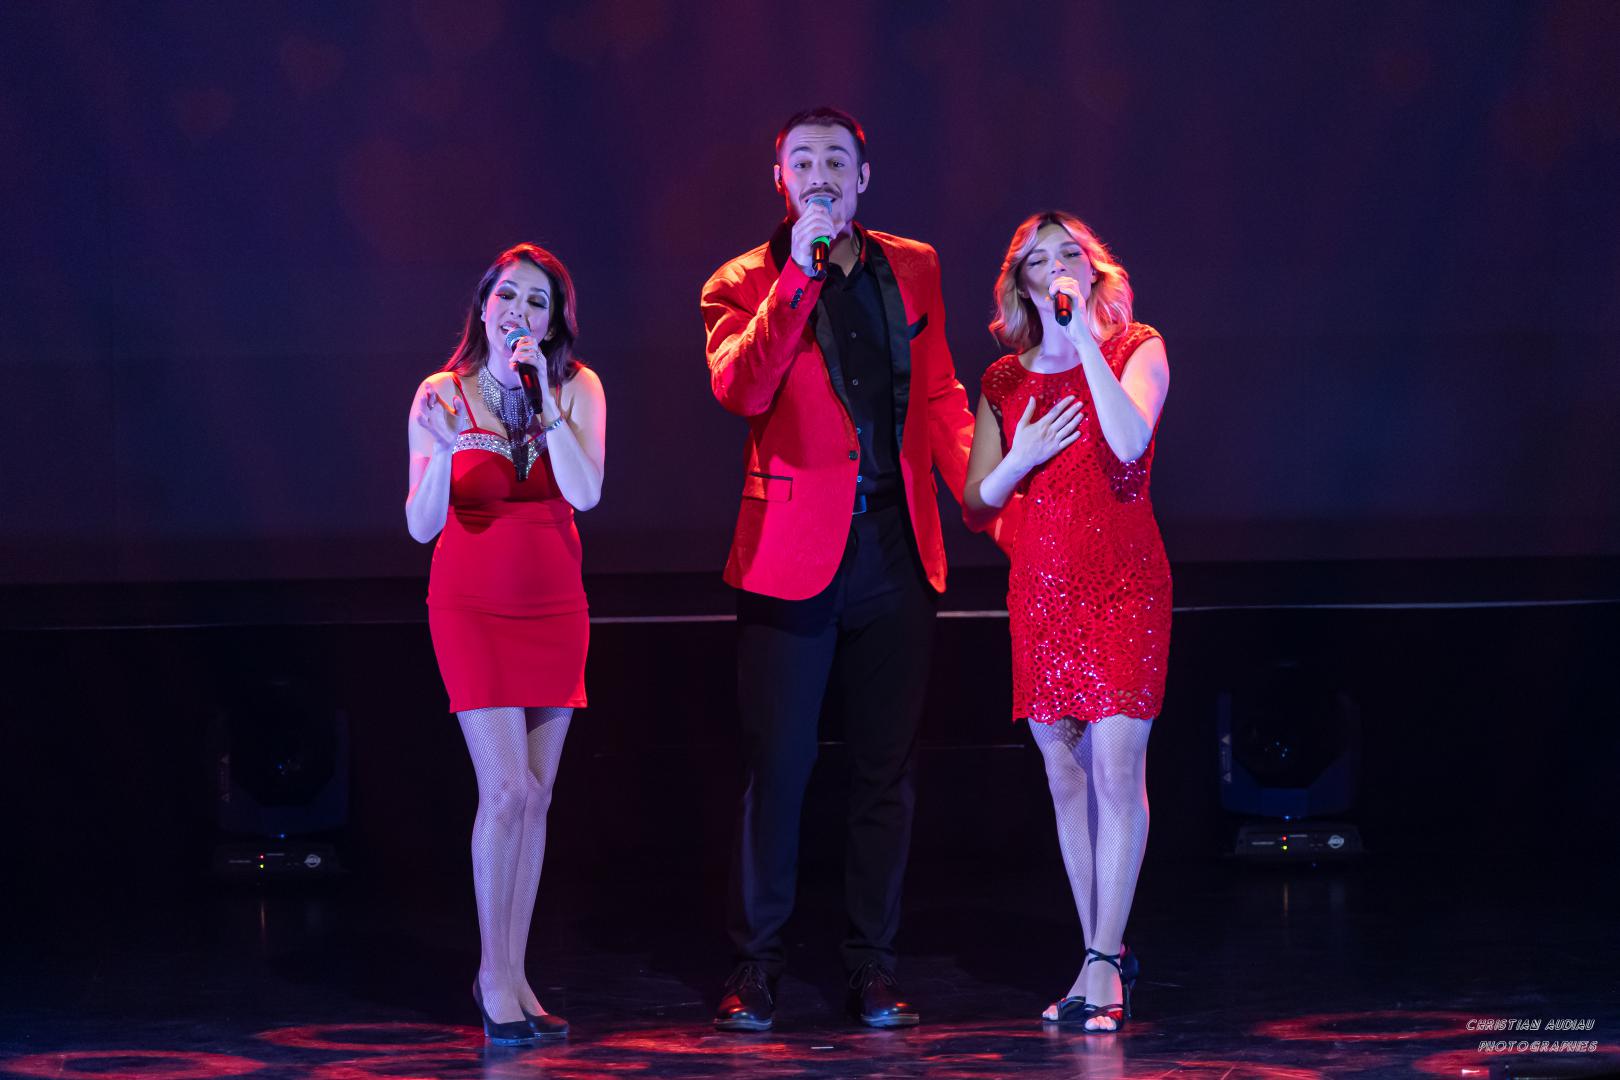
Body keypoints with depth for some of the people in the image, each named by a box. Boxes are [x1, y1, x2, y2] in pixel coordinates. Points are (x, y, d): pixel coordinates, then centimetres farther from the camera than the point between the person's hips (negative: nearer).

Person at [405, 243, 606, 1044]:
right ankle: (494, 974, -2)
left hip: (553, 609, 3)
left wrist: (544, 402, -19)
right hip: (472, 608, -3)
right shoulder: (442, 394, -6)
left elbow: (585, 493, -15)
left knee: (532, 798, 5)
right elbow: (421, 526, -9)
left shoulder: (576, 389, -1)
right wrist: (442, 451, -26)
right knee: (507, 790, -12)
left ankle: (511, 976, 14)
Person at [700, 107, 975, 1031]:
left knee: (888, 770, 7)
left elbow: (940, 396, 16)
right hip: (793, 554, -3)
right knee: (777, 766, -2)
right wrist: (801, 273, -18)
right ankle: (757, 966, 7)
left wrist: (979, 486, 1)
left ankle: (875, 967, 14)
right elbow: (741, 390, -17)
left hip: (896, 547, 3)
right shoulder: (747, 285, 1)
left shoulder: (912, 269, 13)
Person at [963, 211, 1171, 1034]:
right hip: (1040, 592, 4)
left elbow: (1130, 442, -19)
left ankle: (1101, 965, -9)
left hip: (1124, 586, -4)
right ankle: (1107, 957, 15)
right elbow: (975, 508, 12)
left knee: (1115, 767, -12)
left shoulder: (1137, 351, 1)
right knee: (1065, 775, 6)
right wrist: (1020, 459, -8)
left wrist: (1084, 339, -17)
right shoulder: (1004, 382, 10)